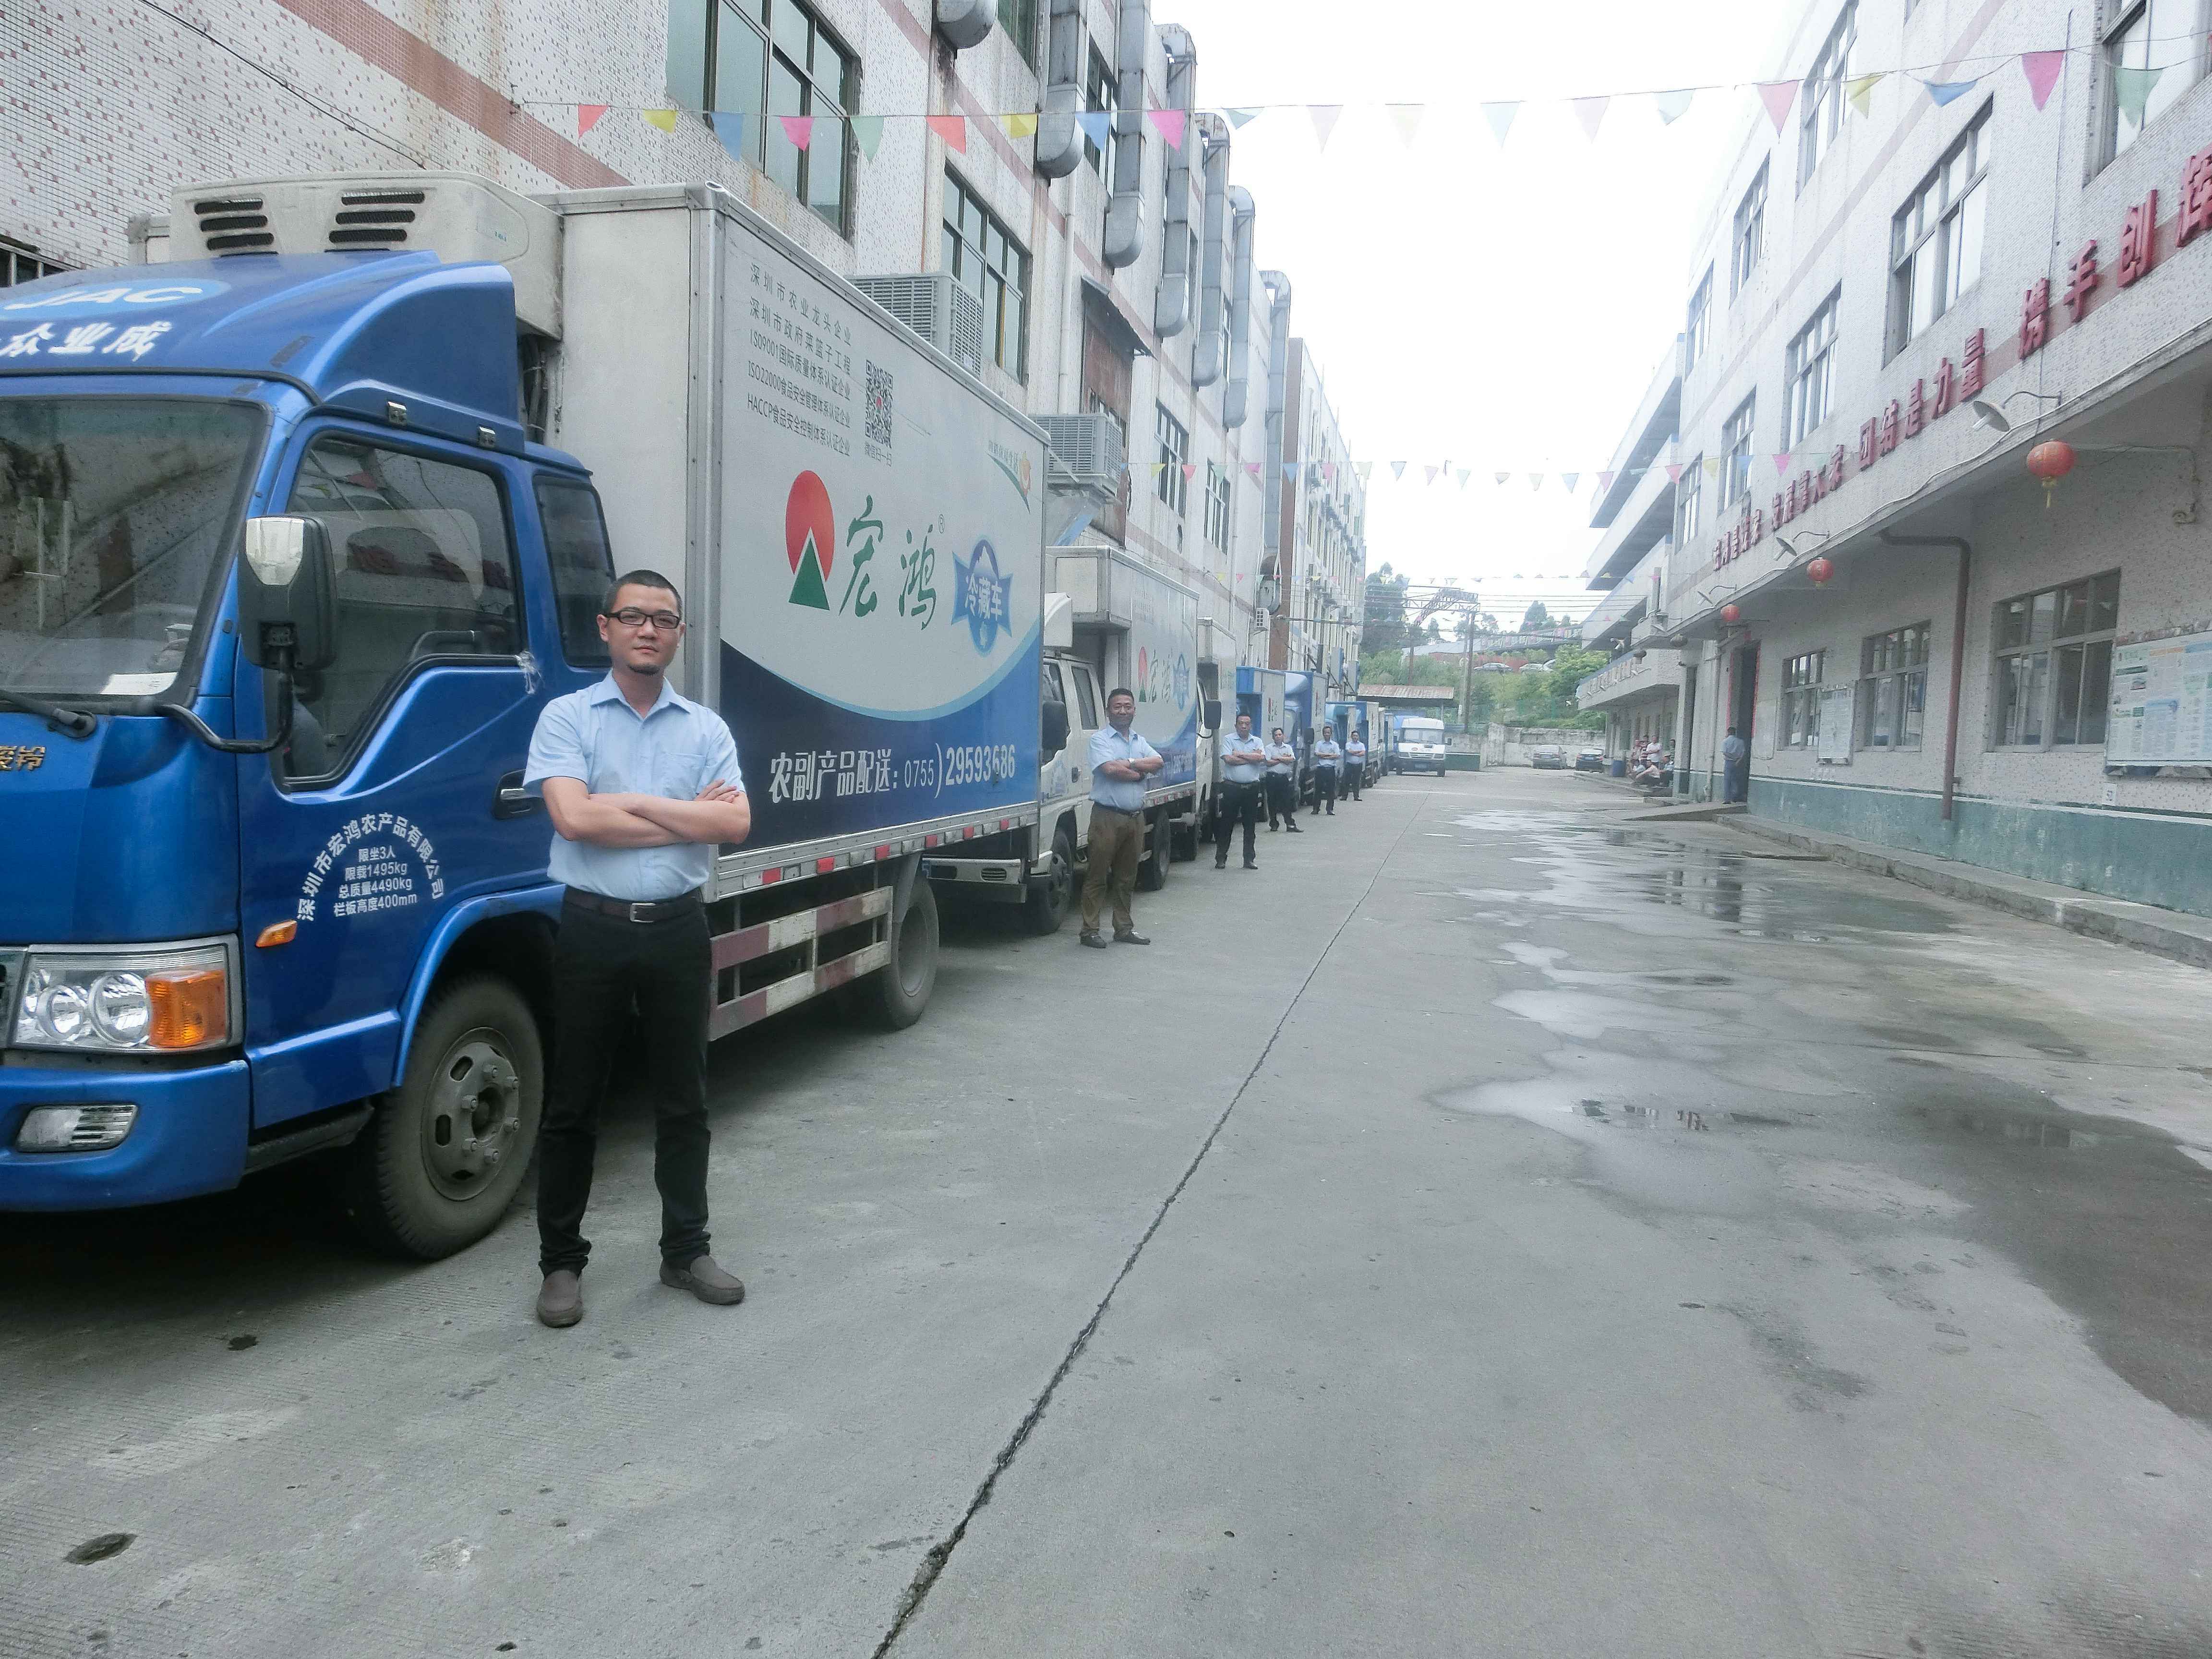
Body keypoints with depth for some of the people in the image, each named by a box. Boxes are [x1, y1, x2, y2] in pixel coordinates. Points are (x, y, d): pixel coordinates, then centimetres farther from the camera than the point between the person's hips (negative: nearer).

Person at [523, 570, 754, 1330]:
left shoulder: (706, 728, 8)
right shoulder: (567, 717, 0)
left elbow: (735, 822, -7)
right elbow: (573, 817, -16)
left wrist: (632, 802, -12)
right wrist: (687, 817, -10)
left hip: (677, 928, 3)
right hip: (594, 928, -2)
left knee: (684, 1102, 11)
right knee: (572, 1105, 7)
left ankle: (686, 1249, 25)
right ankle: (561, 1261, 20)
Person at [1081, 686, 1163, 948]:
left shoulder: (1140, 741, 16)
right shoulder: (1100, 739, -3)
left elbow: (1158, 763, -1)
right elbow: (1110, 769, -19)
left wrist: (1128, 763, -13)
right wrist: (1140, 772, -6)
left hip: (1135, 817, 6)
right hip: (1107, 816, -6)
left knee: (1127, 877, 13)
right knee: (1097, 877, -2)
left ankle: (1124, 928, 21)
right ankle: (1090, 930, 3)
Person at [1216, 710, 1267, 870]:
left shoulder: (1257, 742, 11)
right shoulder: (1229, 740, 1)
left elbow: (1261, 758, -9)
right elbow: (1228, 759, -15)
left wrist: (1239, 754, -8)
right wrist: (1252, 757, -7)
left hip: (1252, 788, 3)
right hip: (1232, 787, -3)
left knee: (1250, 825, 7)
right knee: (1227, 824, 1)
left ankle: (1249, 859, 14)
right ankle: (1221, 859, 7)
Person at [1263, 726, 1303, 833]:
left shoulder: (1288, 747, 11)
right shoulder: (1269, 748, 2)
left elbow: (1292, 760, -5)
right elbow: (1268, 762, -11)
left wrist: (1278, 758, -9)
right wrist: (1284, 759, -5)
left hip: (1284, 777, 2)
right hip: (1272, 777, -2)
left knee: (1287, 801, 0)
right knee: (1272, 801, 3)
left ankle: (1291, 825, 0)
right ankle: (1273, 824, 13)